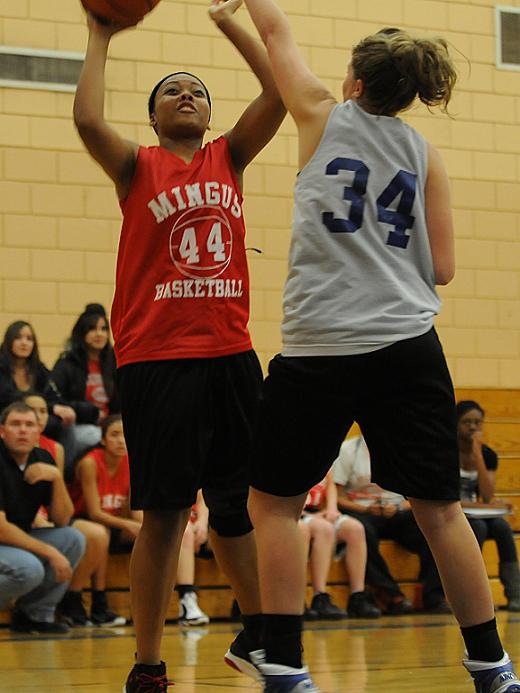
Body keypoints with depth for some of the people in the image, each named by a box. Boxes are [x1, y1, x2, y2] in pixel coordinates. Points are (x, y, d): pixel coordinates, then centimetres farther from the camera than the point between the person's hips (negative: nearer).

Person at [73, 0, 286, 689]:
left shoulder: (229, 158, 14)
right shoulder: (138, 167, 4)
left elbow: (280, 92, 4)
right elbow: (88, 119, -14)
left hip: (230, 354, 4)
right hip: (157, 360, -4)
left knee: (238, 504, 12)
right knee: (165, 513, -3)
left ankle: (256, 632, 29)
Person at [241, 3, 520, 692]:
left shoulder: (325, 117, 3)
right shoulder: (424, 155, 9)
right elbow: (441, 268, 8)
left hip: (320, 346, -3)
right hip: (407, 345, 3)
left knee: (273, 504, 9)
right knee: (438, 506, 10)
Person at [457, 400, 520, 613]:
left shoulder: (488, 455, 3)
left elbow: (487, 497, -11)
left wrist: (477, 454, -16)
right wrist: (474, 505, -22)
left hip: (475, 516, 4)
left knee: (502, 526, -26)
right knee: (478, 527, -33)